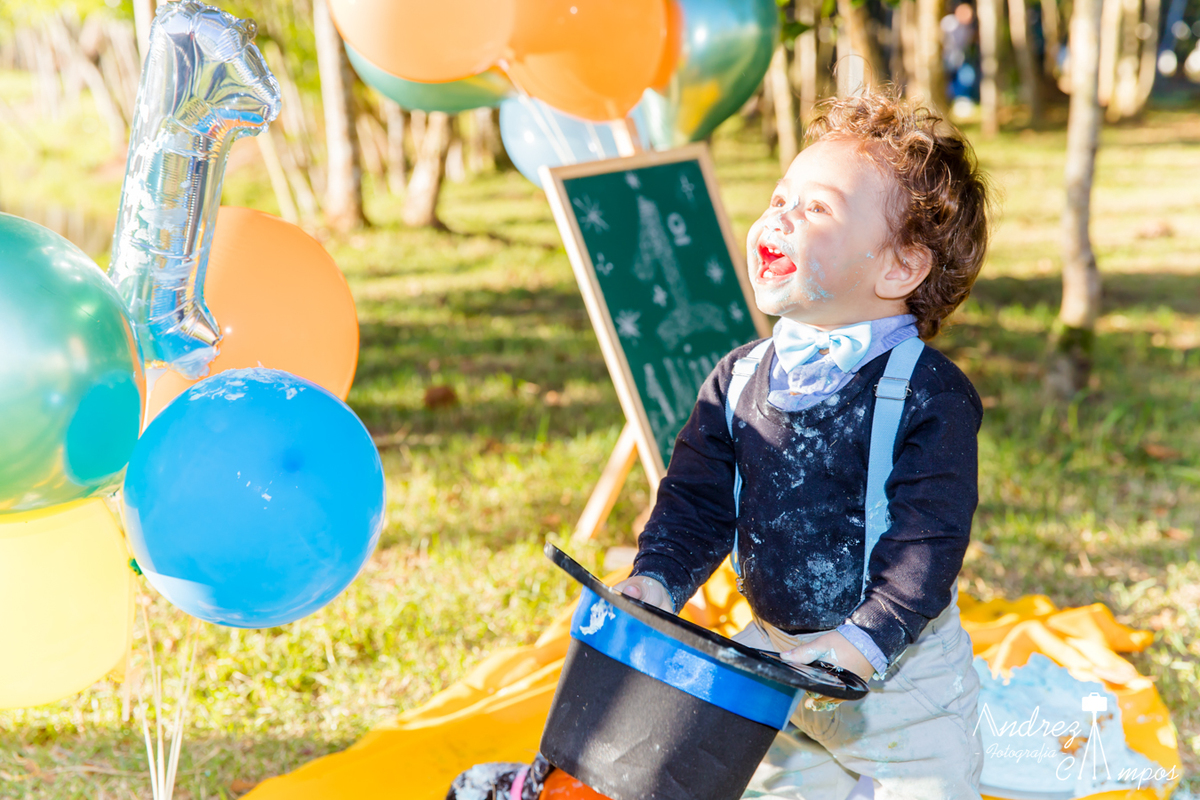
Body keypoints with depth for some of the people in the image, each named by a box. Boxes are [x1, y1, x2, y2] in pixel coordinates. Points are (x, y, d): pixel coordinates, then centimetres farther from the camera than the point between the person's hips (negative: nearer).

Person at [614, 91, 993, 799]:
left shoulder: (932, 395, -18)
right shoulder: (738, 381, -1)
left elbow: (929, 538, -22)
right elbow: (698, 500, 3)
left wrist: (863, 643, -31)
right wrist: (655, 581, -13)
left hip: (901, 677, -5)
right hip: (771, 658, 5)